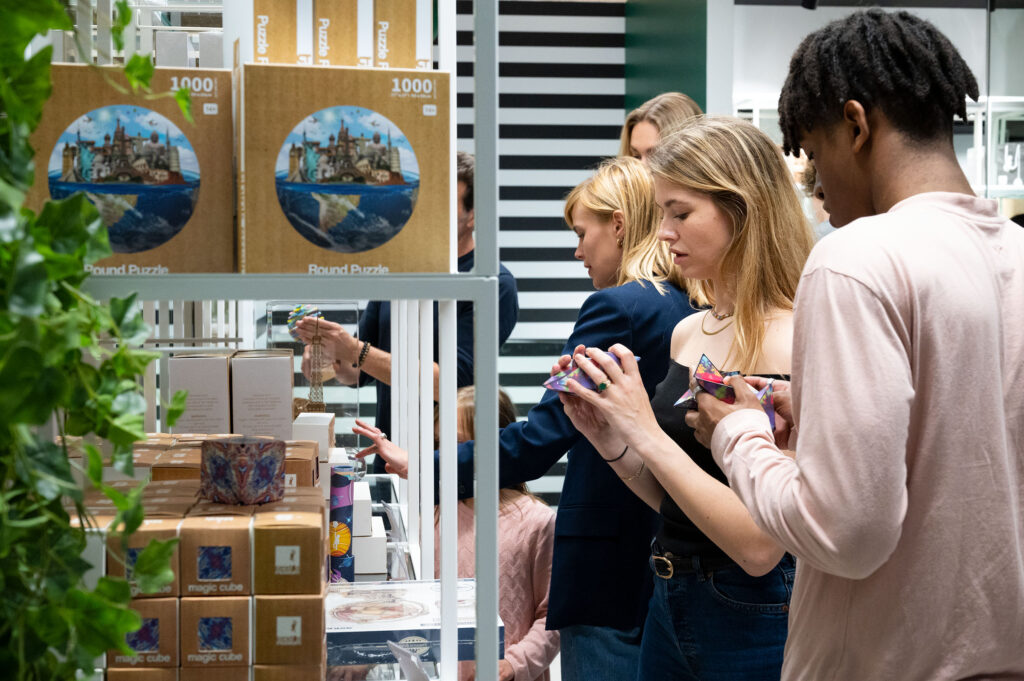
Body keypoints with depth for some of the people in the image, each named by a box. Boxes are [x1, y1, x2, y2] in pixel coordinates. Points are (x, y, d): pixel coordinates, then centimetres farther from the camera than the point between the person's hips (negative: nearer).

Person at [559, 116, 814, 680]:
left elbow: (759, 546, -24)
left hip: (753, 627, -7)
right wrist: (609, 438, -3)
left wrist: (647, 434, -22)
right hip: (670, 605, 8)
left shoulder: (793, 344, -19)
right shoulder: (689, 333, 5)